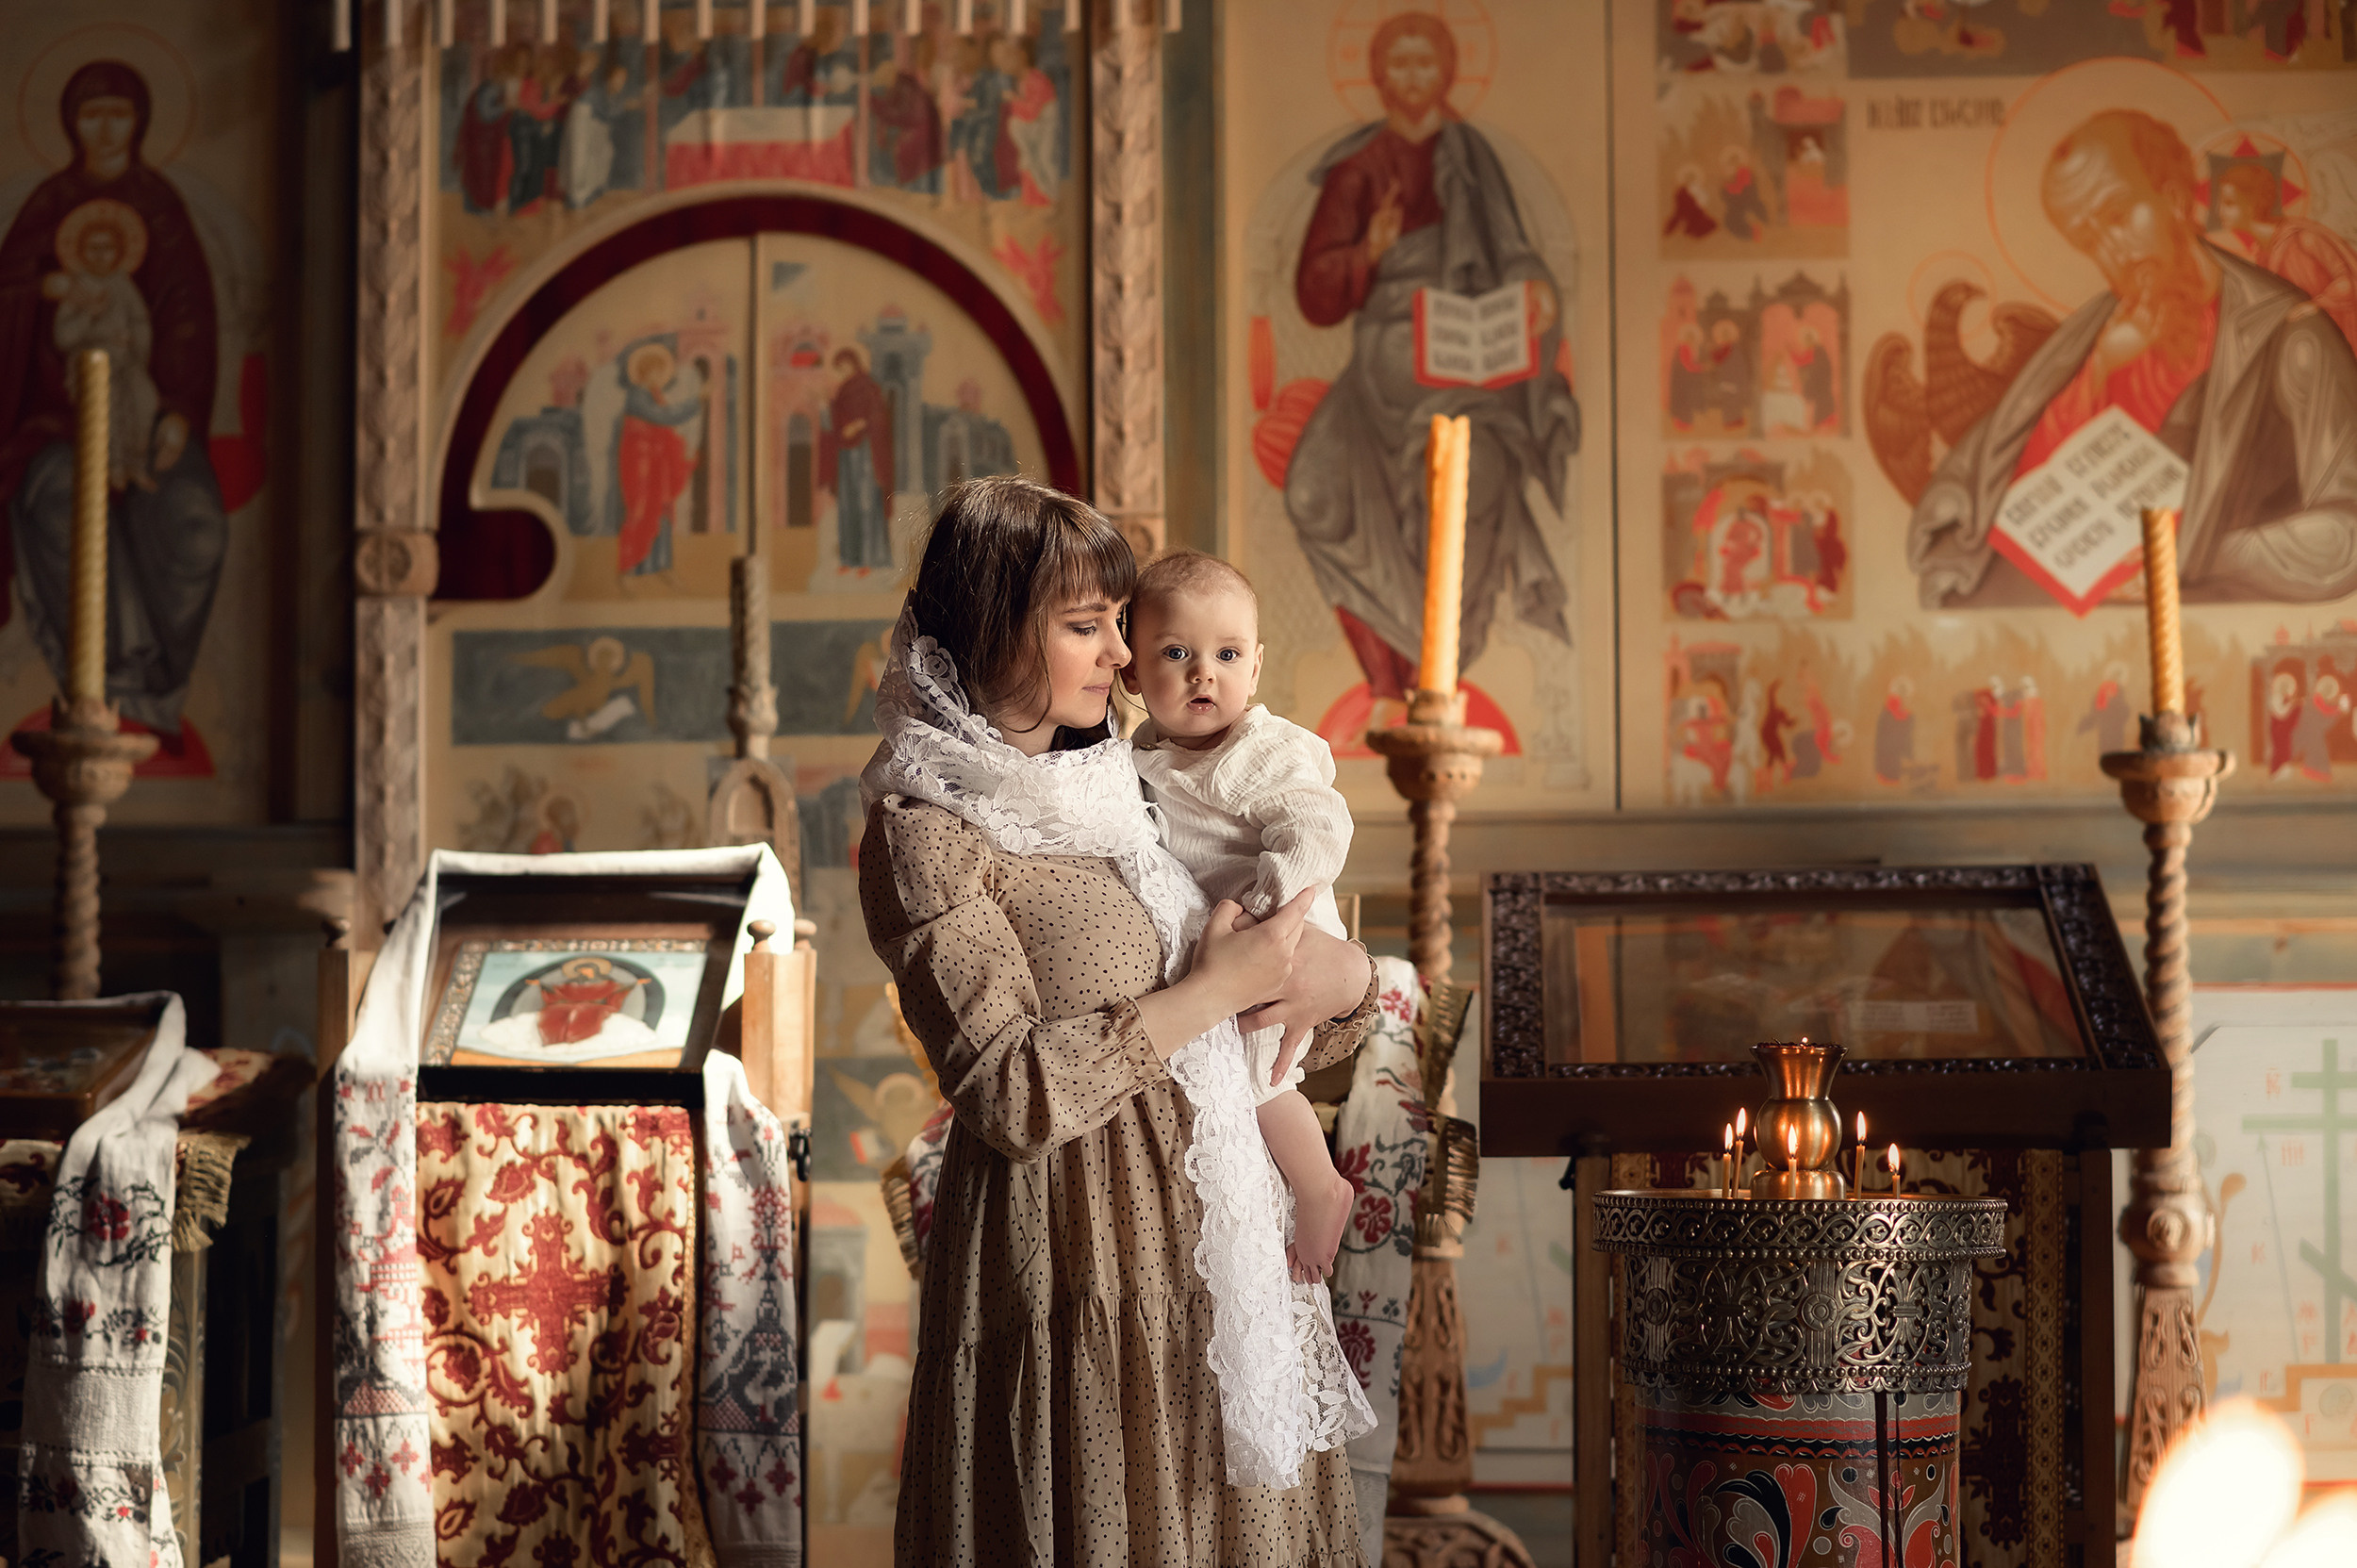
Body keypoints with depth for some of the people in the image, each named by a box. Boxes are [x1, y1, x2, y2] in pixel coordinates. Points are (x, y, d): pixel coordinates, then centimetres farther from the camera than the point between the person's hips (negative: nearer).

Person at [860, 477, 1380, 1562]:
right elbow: (1009, 1093, -22)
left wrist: (1340, 976, -6)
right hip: (1075, 1252, -7)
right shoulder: (924, 833, -11)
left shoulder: (1106, 783, 12)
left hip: (1200, 1224, 7)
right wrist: (1210, 992, -15)